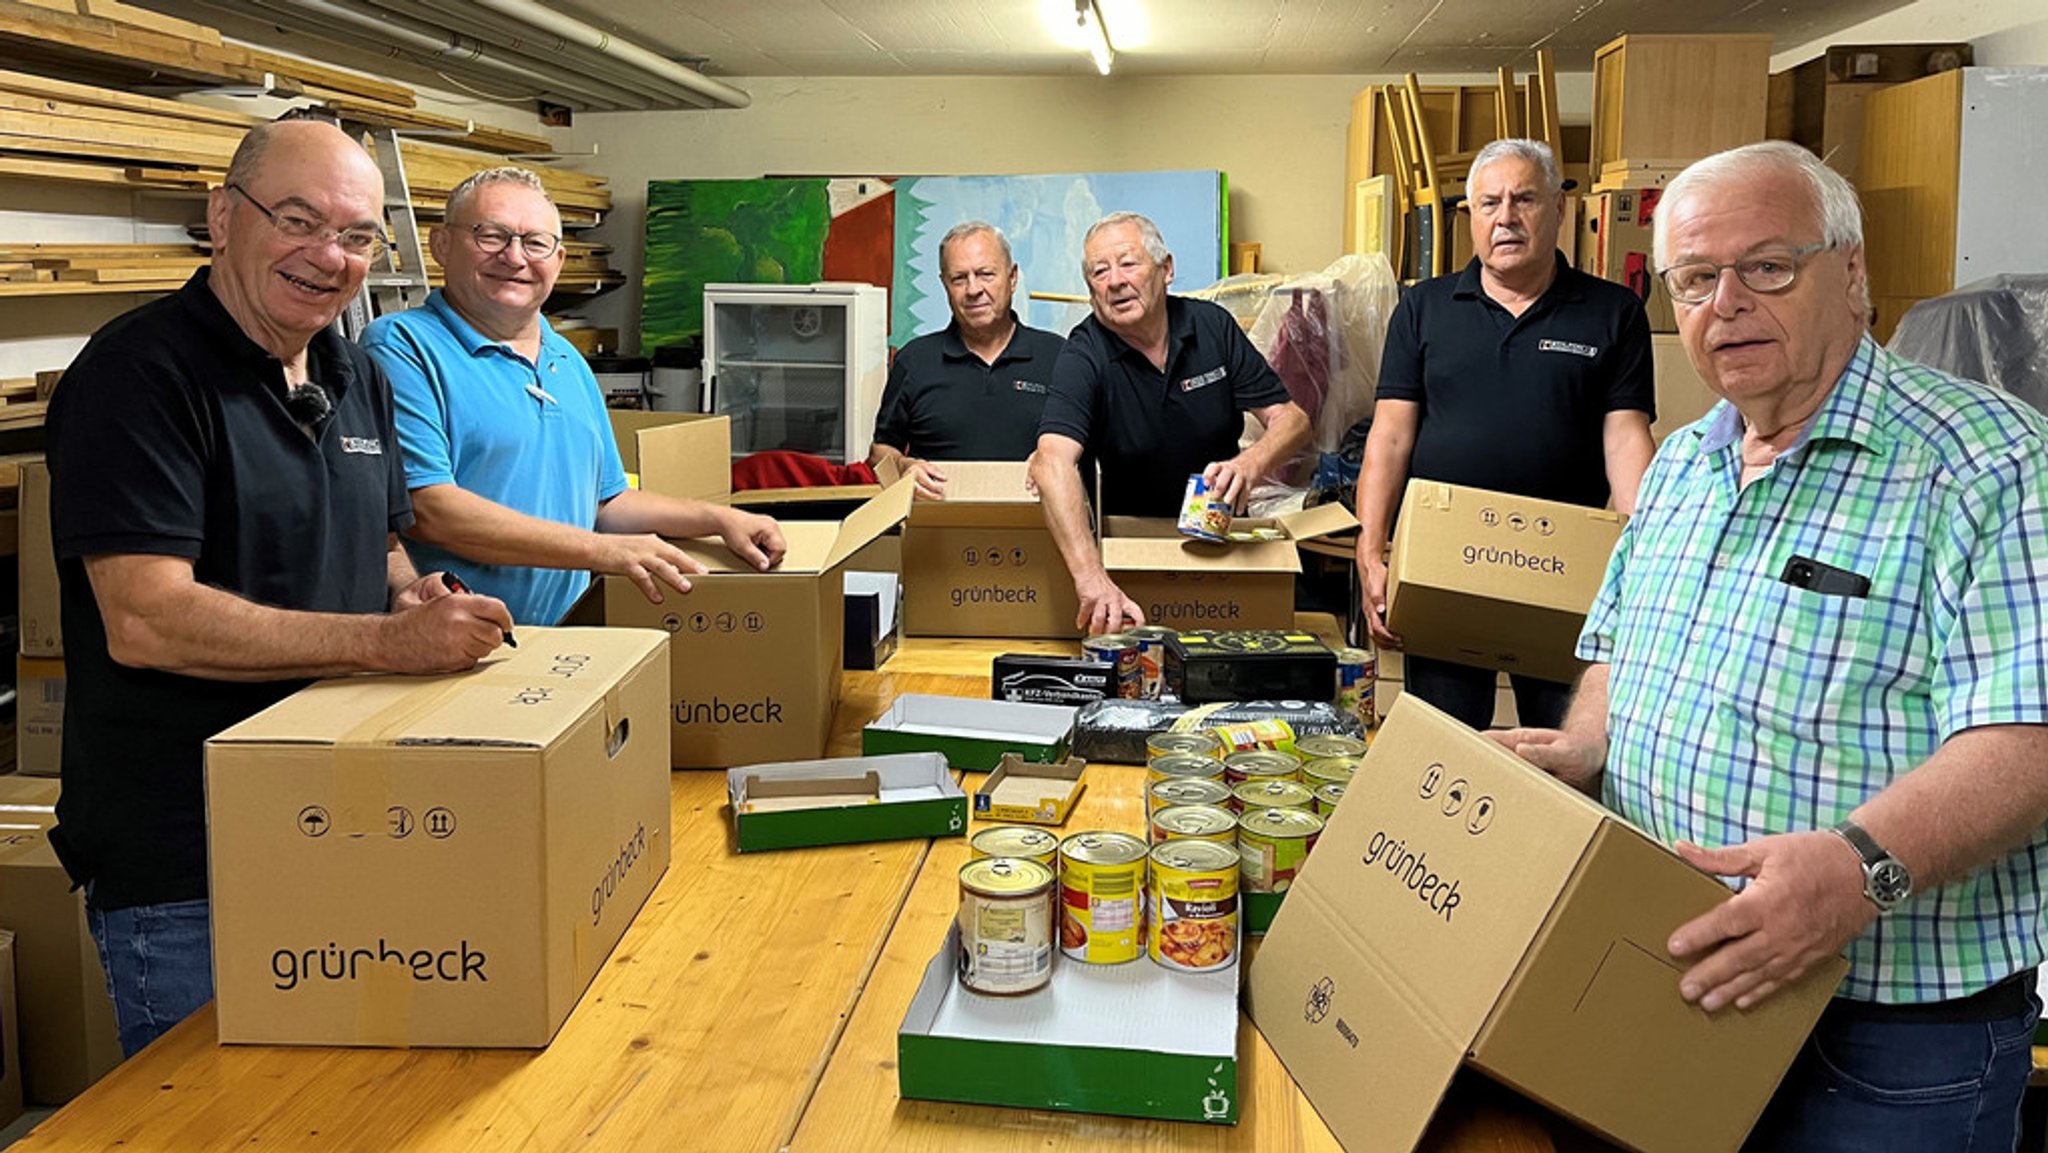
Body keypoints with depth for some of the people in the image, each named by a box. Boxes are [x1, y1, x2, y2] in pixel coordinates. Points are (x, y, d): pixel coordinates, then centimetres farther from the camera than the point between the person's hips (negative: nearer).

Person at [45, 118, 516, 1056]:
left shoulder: (360, 379, 10)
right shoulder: (138, 375, -15)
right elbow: (145, 619, -24)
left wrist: (416, 601, -3)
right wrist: (384, 640, -27)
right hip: (180, 872, -7)